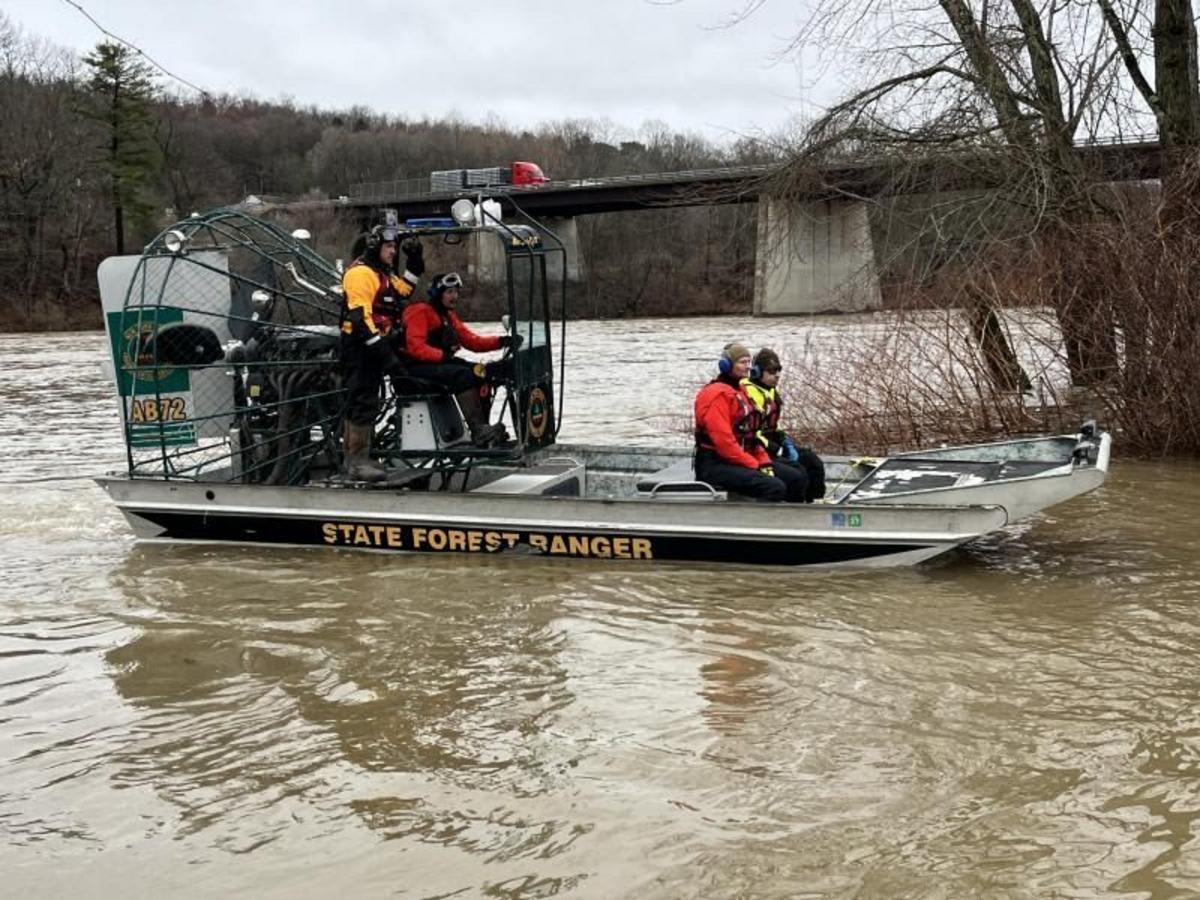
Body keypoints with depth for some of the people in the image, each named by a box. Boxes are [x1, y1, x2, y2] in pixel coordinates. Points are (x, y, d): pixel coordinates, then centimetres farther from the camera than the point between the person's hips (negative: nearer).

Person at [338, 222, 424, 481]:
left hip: (373, 348, 11)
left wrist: (414, 262, 19)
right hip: (358, 347, -11)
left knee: (359, 402, 15)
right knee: (363, 402, -11)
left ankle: (354, 458, 23)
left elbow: (404, 290, 33)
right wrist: (384, 352, -29)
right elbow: (360, 317, -24)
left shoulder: (383, 274, 17)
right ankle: (358, 461, -9)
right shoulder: (360, 273, -15)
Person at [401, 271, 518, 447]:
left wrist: (500, 342, -3)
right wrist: (442, 354, -33)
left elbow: (472, 340, 12)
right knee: (463, 375, -30)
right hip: (417, 368, -9)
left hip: (440, 364, 9)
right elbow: (415, 347, -20)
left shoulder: (448, 316, 20)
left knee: (482, 372, -9)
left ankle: (482, 428, -14)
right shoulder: (420, 312, -7)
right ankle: (478, 432, -36)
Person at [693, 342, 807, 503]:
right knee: (775, 487, -28)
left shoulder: (739, 392, 19)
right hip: (715, 466, -10)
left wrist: (764, 462, 2)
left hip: (740, 461, 10)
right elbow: (723, 440, -22)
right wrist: (755, 465, -17)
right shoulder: (717, 393, -13)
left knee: (796, 478, 6)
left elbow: (750, 433, 18)